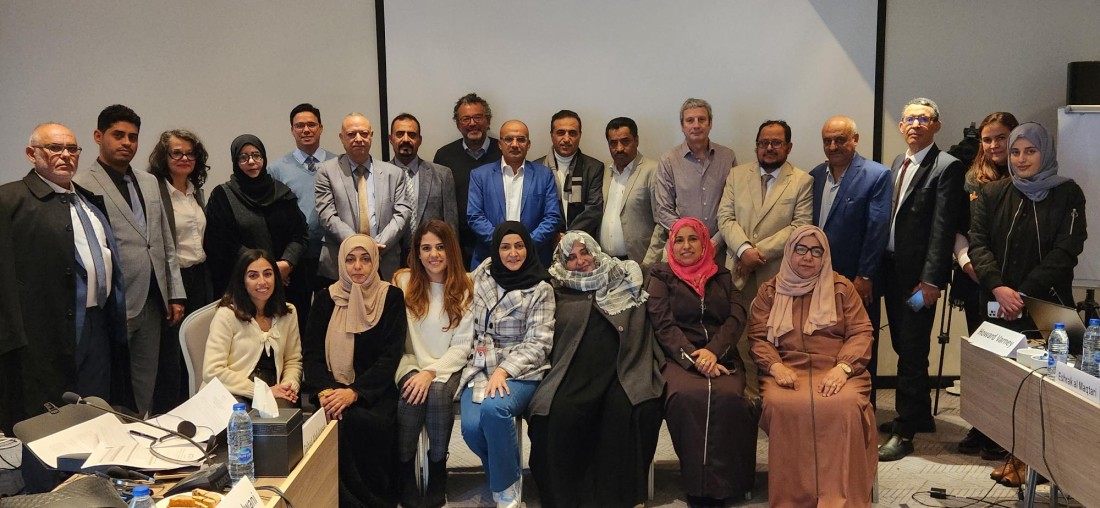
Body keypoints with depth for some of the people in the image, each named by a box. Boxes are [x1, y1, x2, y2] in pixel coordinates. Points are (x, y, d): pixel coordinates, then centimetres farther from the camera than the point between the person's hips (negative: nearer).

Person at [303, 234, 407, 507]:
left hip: (376, 388, -1)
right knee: (338, 422, -30)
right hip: (333, 387, 1)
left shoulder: (391, 297, 2)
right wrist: (324, 389, -19)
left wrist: (355, 392, -21)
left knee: (374, 424, -31)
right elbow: (312, 353, 2)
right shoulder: (326, 298, 7)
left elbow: (390, 356, -6)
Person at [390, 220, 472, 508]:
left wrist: (432, 372, -16)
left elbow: (463, 345, -3)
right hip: (411, 365, 1)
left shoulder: (465, 288, 1)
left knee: (437, 393, -31)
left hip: (448, 368, 0)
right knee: (412, 394, -30)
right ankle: (405, 477, -15)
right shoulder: (403, 281, 3)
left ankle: (438, 472, -14)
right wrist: (412, 372, -12)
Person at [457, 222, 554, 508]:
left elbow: (538, 342, -7)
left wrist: (504, 370, -20)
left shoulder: (540, 289, -1)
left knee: (494, 408, -35)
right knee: (471, 426, -25)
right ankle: (499, 472, 8)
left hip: (520, 371, -3)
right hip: (479, 367, 3)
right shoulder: (481, 276, 9)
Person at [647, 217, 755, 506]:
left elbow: (736, 318, 8)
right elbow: (663, 325, 2)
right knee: (688, 397, -36)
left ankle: (723, 483, -22)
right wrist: (694, 359, -14)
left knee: (728, 398, -33)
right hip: (679, 359, -2)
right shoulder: (661, 277, 15)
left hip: (722, 358, 2)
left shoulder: (722, 277, 22)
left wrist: (712, 351, -12)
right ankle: (697, 484, -24)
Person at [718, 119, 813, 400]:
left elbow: (800, 227, -6)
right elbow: (725, 217, 4)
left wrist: (760, 251, -14)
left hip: (779, 275, -2)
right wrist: (744, 249, -13)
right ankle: (749, 398, 14)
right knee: (742, 342, 3)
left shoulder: (802, 181, 3)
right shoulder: (737, 175, 12)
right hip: (740, 275, 2)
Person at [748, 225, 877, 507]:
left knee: (843, 406, -34)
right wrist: (775, 366, -13)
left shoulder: (842, 287, 15)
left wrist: (842, 367, -13)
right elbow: (758, 337, 8)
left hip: (835, 370, 0)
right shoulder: (769, 291, 16)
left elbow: (861, 333, 6)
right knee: (783, 405, -34)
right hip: (787, 370, 0)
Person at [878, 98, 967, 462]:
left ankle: (904, 432, 5)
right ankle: (920, 415, 31)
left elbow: (943, 228, -14)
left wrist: (931, 281, -19)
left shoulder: (947, 167, -8)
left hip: (918, 274, -7)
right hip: (892, 268, 7)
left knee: (912, 351, -3)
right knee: (903, 346, 15)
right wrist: (878, 266, 8)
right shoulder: (897, 164, 15)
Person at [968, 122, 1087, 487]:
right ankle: (1015, 455, 10)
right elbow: (978, 242, 0)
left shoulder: (1067, 194, 3)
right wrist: (998, 287, -16)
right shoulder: (992, 194, 9)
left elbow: (1066, 250, -5)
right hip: (998, 305, 2)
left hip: (1047, 306, -2)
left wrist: (1024, 294, -14)